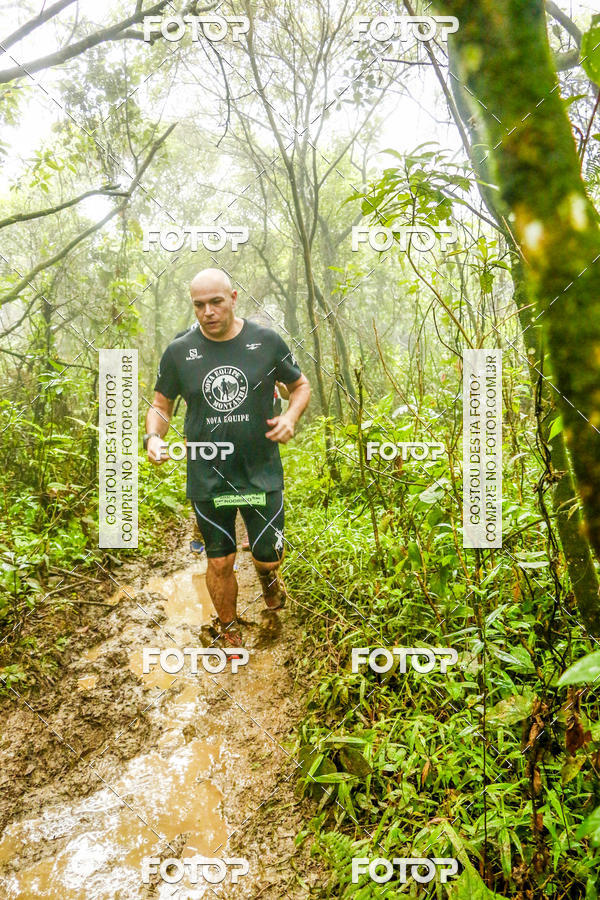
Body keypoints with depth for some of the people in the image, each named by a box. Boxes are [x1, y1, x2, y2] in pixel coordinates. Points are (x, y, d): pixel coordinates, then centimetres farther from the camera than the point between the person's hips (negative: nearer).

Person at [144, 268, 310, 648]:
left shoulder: (267, 341, -5)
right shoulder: (179, 351, -3)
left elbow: (301, 385, 8)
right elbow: (161, 406, 7)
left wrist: (290, 417, -12)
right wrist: (153, 437, -14)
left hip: (262, 473, 0)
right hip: (207, 477, 1)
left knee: (269, 557, 6)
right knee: (220, 563, 11)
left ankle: (268, 575, 45)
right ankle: (230, 633, 36)